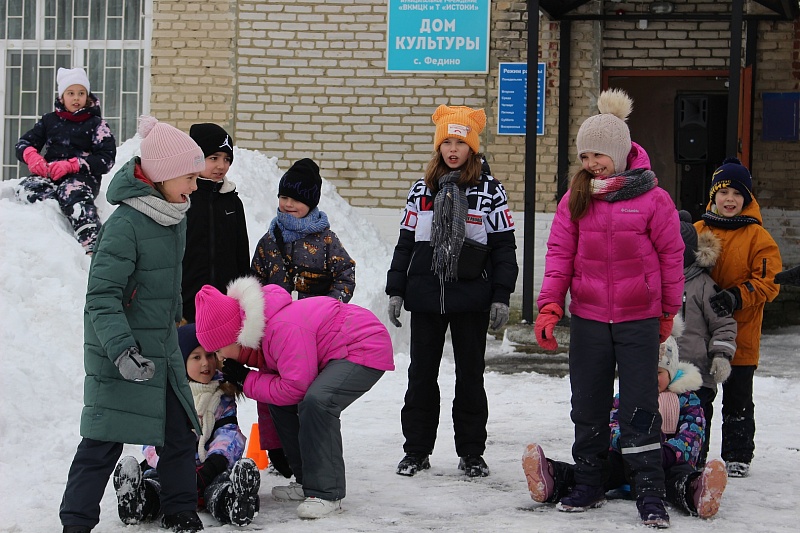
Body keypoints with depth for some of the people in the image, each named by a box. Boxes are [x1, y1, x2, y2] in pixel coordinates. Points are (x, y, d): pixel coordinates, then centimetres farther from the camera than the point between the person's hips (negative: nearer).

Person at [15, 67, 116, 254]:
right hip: (49, 175, 4)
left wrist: (70, 166, -16)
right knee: (25, 190, -30)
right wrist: (32, 157, -8)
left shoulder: (96, 124, 9)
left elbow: (106, 159, -3)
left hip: (82, 177, -4)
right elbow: (24, 143, 19)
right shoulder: (49, 121, 22)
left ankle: (93, 248, -58)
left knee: (72, 193, -41)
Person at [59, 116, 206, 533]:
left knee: (180, 432, 11)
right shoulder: (126, 224, -21)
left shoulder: (175, 217, 6)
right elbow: (101, 296, -24)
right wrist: (121, 349, -32)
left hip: (163, 348, 8)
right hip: (118, 354, -8)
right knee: (104, 439, -4)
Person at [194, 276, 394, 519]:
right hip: (334, 352, 11)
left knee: (316, 401, -31)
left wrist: (245, 380, -19)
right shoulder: (259, 327, 1)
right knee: (280, 403, 7)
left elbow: (295, 388, -28)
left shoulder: (283, 329, -31)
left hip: (366, 347, -11)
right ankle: (307, 482, 15)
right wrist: (235, 379, -7)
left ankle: (326, 493, -23)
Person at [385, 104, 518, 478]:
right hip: (425, 298, 2)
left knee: (470, 375, 6)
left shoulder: (490, 191, 0)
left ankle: (471, 453, 14)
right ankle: (417, 450, 16)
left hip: (472, 299, -2)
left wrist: (501, 297, -6)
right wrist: (396, 291, 6)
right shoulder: (422, 190, 8)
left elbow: (504, 247, 0)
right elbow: (405, 243, 12)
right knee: (421, 375, 7)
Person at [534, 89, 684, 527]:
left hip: (639, 318, -3)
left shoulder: (652, 198, -6)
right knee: (588, 404, 11)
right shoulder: (576, 198, 2)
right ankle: (587, 485, 23)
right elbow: (559, 254, 2)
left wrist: (668, 312, 7)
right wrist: (549, 306, -7)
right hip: (588, 316, 3)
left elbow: (671, 256, 1)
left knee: (640, 406, -4)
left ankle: (650, 493, 1)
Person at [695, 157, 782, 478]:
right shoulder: (697, 231, 5)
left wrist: (735, 298, -24)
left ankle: (737, 456, 18)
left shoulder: (758, 237, -5)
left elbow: (767, 282, -10)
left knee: (737, 400, 7)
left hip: (741, 334, -3)